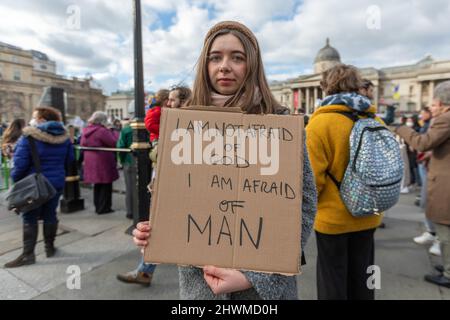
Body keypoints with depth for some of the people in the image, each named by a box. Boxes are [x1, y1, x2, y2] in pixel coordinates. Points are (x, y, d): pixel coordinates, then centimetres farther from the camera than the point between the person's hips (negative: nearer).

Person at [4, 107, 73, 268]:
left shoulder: (29, 136, -15)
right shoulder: (63, 136, 1)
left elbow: (20, 162, -17)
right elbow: (69, 159, 11)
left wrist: (15, 179, -2)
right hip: (56, 182, 5)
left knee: (29, 218, 4)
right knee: (50, 215, 14)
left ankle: (28, 254, 8)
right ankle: (50, 247, 23)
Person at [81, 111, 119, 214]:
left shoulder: (86, 130, 9)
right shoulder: (102, 131, -18)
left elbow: (82, 145, 15)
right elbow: (114, 142, -18)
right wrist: (113, 132, -5)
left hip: (90, 162, 8)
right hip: (103, 162, -8)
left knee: (97, 184, 19)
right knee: (106, 185, 3)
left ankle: (98, 206, 27)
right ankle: (104, 208, 7)